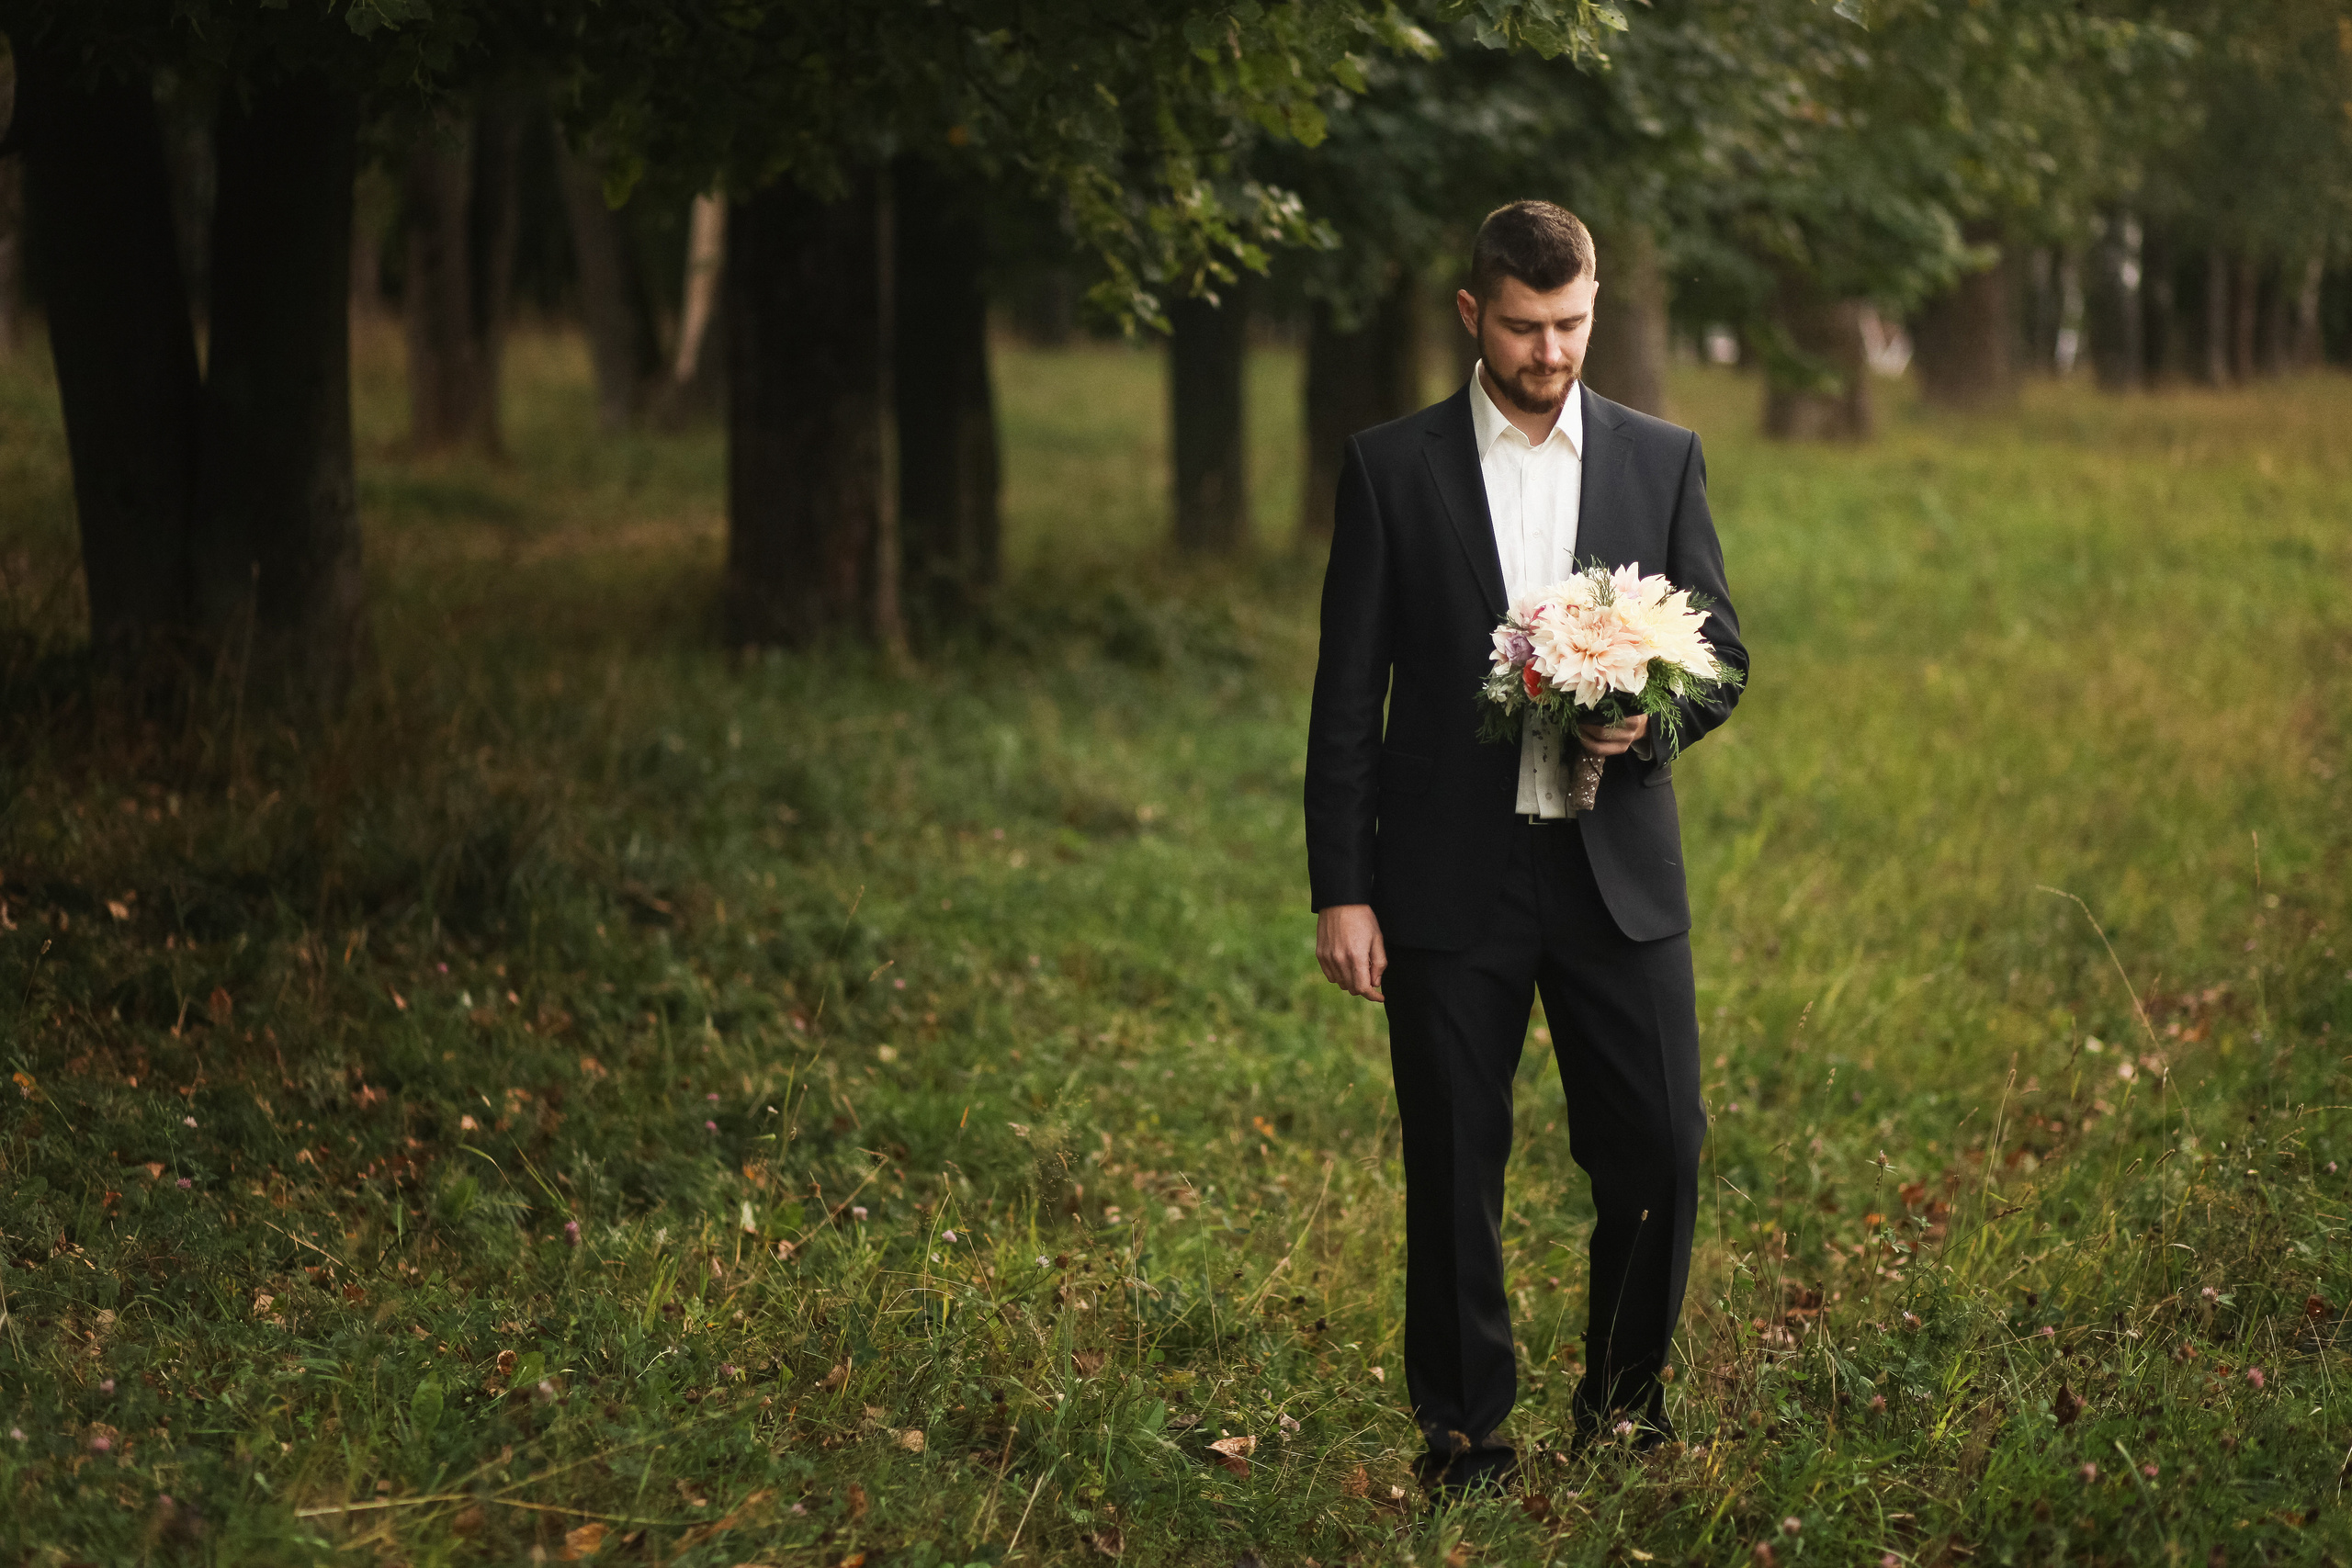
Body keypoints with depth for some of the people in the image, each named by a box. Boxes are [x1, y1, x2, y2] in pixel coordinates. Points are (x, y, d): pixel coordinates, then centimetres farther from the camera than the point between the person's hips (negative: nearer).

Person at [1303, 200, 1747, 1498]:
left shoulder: (1661, 459, 8)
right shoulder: (1391, 468, 2)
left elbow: (1723, 651, 10)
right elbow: (1348, 696, 1)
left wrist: (1652, 714, -13)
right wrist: (1341, 891, -4)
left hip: (1617, 867, 2)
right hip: (1450, 877, -1)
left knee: (1660, 1147, -1)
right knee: (1454, 1167, 3)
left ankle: (1623, 1393, 21)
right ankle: (1463, 1428, 18)